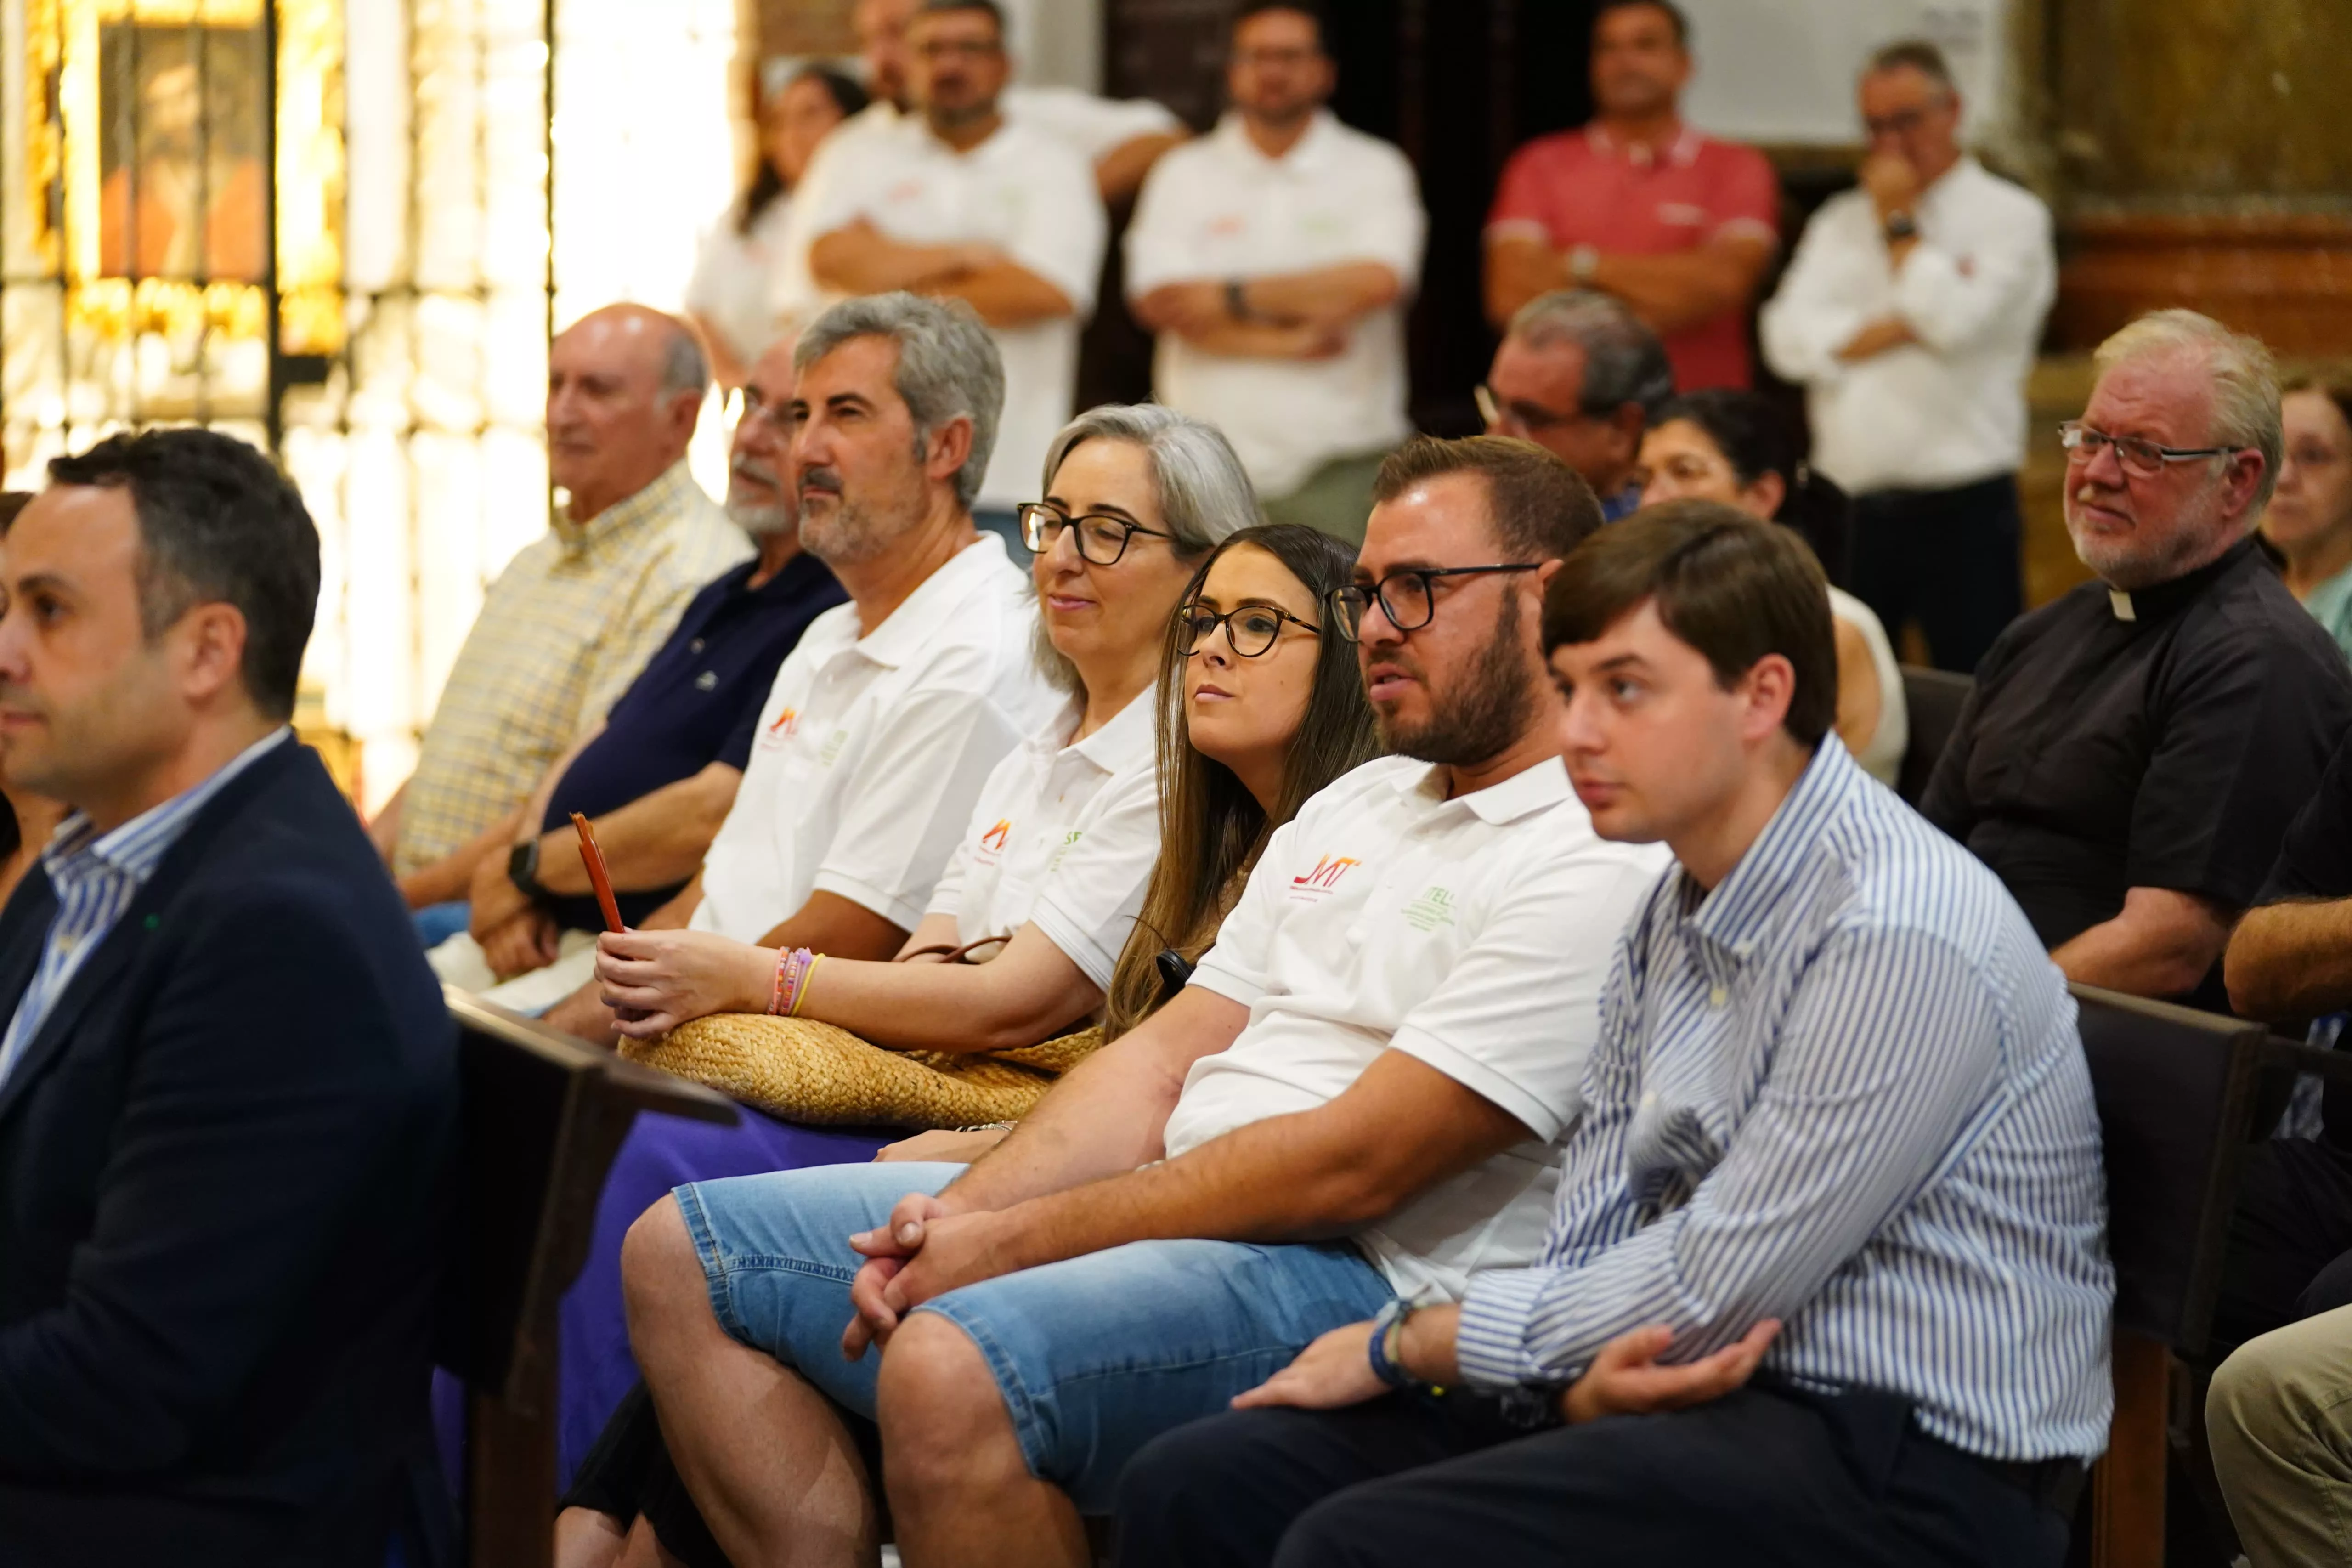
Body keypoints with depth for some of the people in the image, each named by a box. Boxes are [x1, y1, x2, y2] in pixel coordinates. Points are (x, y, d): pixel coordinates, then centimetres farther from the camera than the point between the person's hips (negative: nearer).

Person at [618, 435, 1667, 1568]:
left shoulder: (1594, 867, -12)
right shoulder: (1351, 808, 20)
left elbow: (1351, 1166, -18)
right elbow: (1165, 1056, 14)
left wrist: (1009, 1243, -15)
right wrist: (956, 1215, -5)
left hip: (1352, 1277, -10)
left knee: (951, 1370, -37)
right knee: (682, 1253, 5)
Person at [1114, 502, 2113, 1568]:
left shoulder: (1899, 934, -19)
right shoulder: (1670, 918, 11)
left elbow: (1716, 1289, -17)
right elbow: (1590, 1240, 11)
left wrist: (1405, 1344, -6)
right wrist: (1586, 1385, -14)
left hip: (1910, 1470, -9)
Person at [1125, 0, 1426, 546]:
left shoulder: (1375, 170, 7)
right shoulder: (1185, 174, 11)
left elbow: (1378, 281, -10)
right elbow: (1158, 301, -2)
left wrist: (1235, 297, -6)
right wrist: (1286, 342, -10)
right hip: (1211, 462, 1)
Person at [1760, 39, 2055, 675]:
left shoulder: (2010, 217, 2)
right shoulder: (1840, 222, 15)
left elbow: (1957, 319, -15)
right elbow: (1790, 340, 0)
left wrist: (1899, 223, -3)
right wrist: (1905, 325, -10)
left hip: (1960, 511, -4)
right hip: (1849, 506, 4)